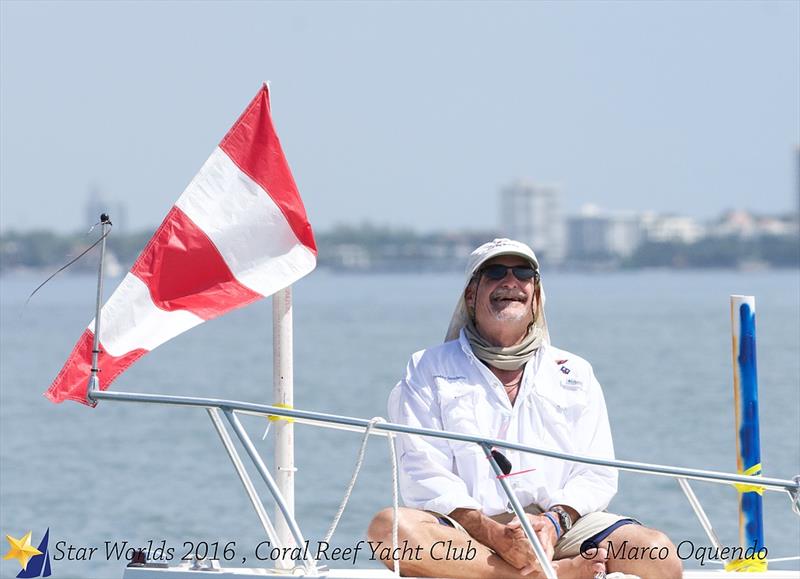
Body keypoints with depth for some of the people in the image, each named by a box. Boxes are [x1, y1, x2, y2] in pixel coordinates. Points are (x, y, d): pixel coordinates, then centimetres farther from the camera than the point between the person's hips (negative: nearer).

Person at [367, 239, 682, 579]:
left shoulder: (574, 373, 21)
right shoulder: (429, 370, 12)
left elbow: (597, 474, 11)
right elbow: (424, 475, -2)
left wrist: (554, 520, -12)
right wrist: (492, 534, -18)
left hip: (560, 533, 1)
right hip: (464, 533, -1)